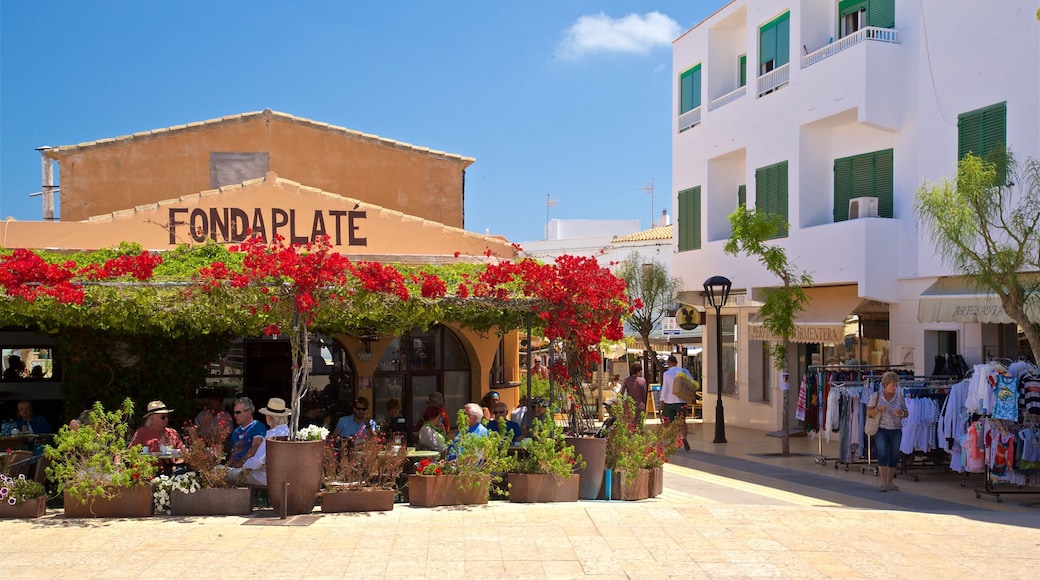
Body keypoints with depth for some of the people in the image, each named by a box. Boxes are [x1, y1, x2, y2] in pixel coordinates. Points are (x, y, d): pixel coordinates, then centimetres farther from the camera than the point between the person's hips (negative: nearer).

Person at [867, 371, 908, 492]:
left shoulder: (899, 396, 6)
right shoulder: (876, 396, -1)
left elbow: (906, 413, 10)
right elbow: (868, 412, -1)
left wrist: (901, 413, -12)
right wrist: (878, 409, -19)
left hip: (896, 430, 3)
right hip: (881, 430, -3)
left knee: (894, 457, 6)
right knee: (882, 454, -14)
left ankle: (889, 482, 17)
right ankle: (883, 482, -12)